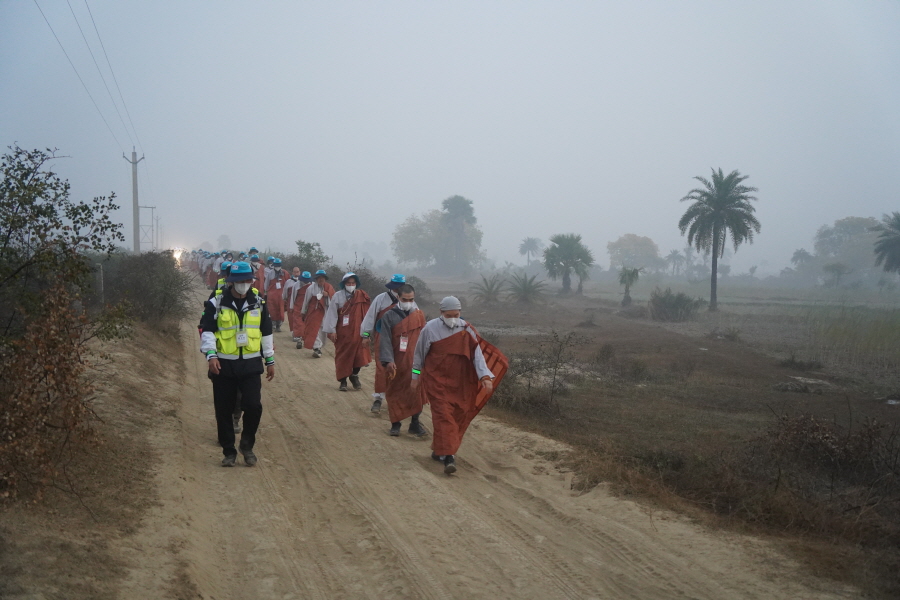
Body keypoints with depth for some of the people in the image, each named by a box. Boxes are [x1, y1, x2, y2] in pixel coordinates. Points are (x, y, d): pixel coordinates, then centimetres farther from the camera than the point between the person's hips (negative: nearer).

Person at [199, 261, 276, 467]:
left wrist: (270, 360, 15)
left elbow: (266, 333, 14)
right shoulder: (216, 303, -3)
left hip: (251, 364, 1)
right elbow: (206, 330, -7)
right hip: (224, 365, -1)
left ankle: (247, 445, 14)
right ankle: (229, 452, 19)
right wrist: (211, 355, -21)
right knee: (224, 411, 5)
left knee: (253, 406, -9)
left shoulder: (259, 303, 6)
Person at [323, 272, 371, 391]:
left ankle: (354, 375, 23)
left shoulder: (362, 296, 0)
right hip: (342, 332, -1)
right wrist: (332, 331, -9)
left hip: (357, 332, 1)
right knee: (342, 357, 4)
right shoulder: (338, 296, -5)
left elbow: (366, 314, 1)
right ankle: (343, 381, 16)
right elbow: (332, 313, -5)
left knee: (359, 356, -2)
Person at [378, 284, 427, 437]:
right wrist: (388, 360, -19)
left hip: (415, 362, 1)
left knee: (416, 393, -1)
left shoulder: (420, 315, 5)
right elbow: (385, 340, -9)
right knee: (395, 394, 7)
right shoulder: (389, 316, -4)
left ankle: (415, 423, 11)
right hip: (395, 363, -1)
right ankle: (395, 423, 19)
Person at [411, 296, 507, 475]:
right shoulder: (430, 329, -8)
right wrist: (415, 376, 10)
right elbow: (419, 354, 4)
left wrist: (485, 376, -22)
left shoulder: (466, 329, -2)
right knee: (444, 416, -13)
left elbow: (477, 353, -10)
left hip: (460, 383, 3)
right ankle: (448, 456, -17)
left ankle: (439, 451, 26)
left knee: (457, 418, 8)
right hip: (438, 381, -3)